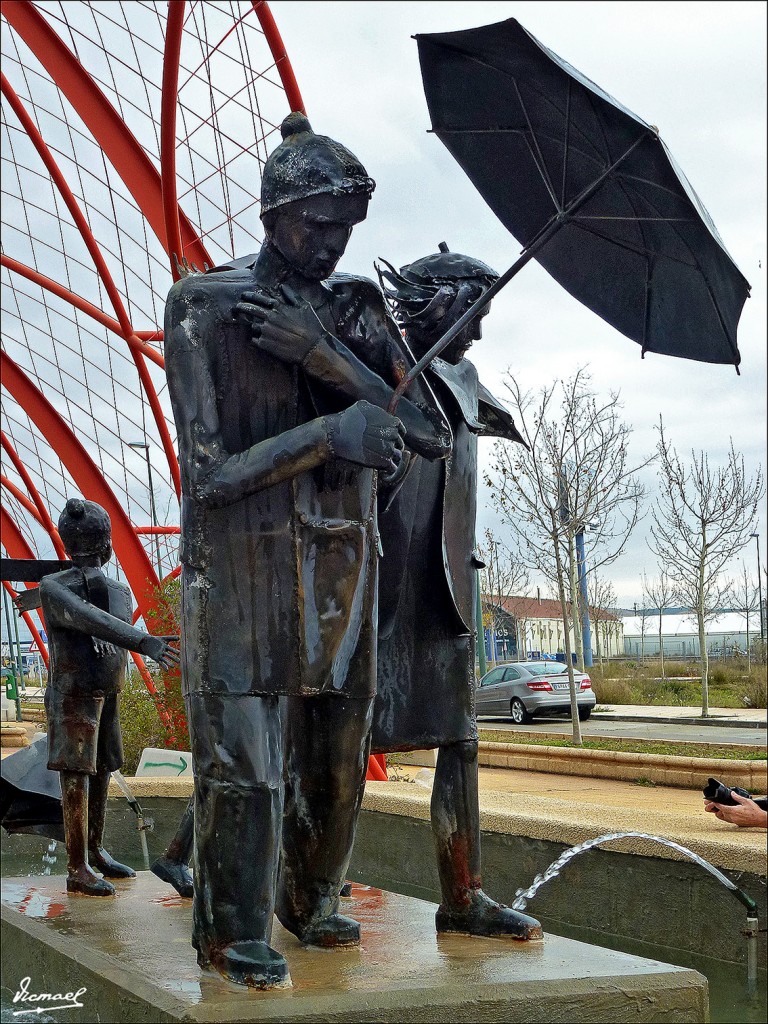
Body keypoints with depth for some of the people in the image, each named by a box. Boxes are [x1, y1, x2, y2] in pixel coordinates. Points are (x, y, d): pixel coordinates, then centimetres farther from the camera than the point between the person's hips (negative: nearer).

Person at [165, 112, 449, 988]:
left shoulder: (359, 308, 7)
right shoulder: (204, 306, -5)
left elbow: (433, 433, -4)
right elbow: (209, 472, -11)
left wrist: (323, 354, -16)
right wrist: (330, 434, -25)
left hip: (342, 568, 5)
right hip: (241, 563, -4)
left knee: (334, 755, 12)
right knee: (243, 756, -6)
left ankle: (311, 899, 31)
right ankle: (234, 932, 9)